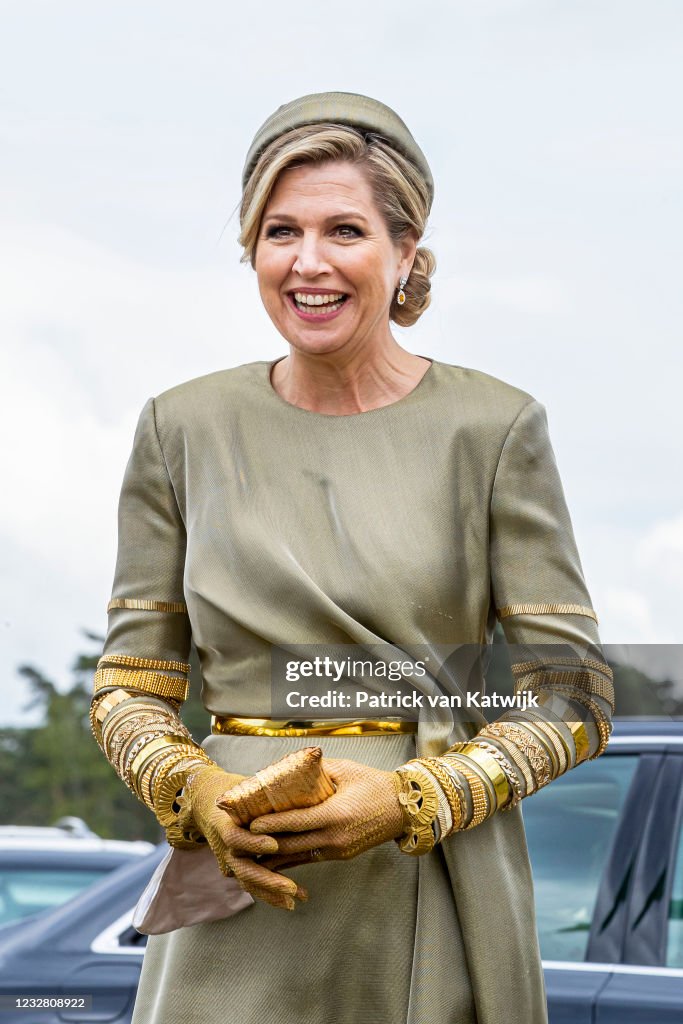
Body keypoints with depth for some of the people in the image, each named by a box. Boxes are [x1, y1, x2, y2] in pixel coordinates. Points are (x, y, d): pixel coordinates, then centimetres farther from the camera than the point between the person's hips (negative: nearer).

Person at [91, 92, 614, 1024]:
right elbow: (129, 686, 7)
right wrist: (197, 795, -12)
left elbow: (573, 697, -2)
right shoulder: (183, 429, 3)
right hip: (242, 898, 1)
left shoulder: (495, 429, -3)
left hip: (435, 901, -1)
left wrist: (413, 800, -15)